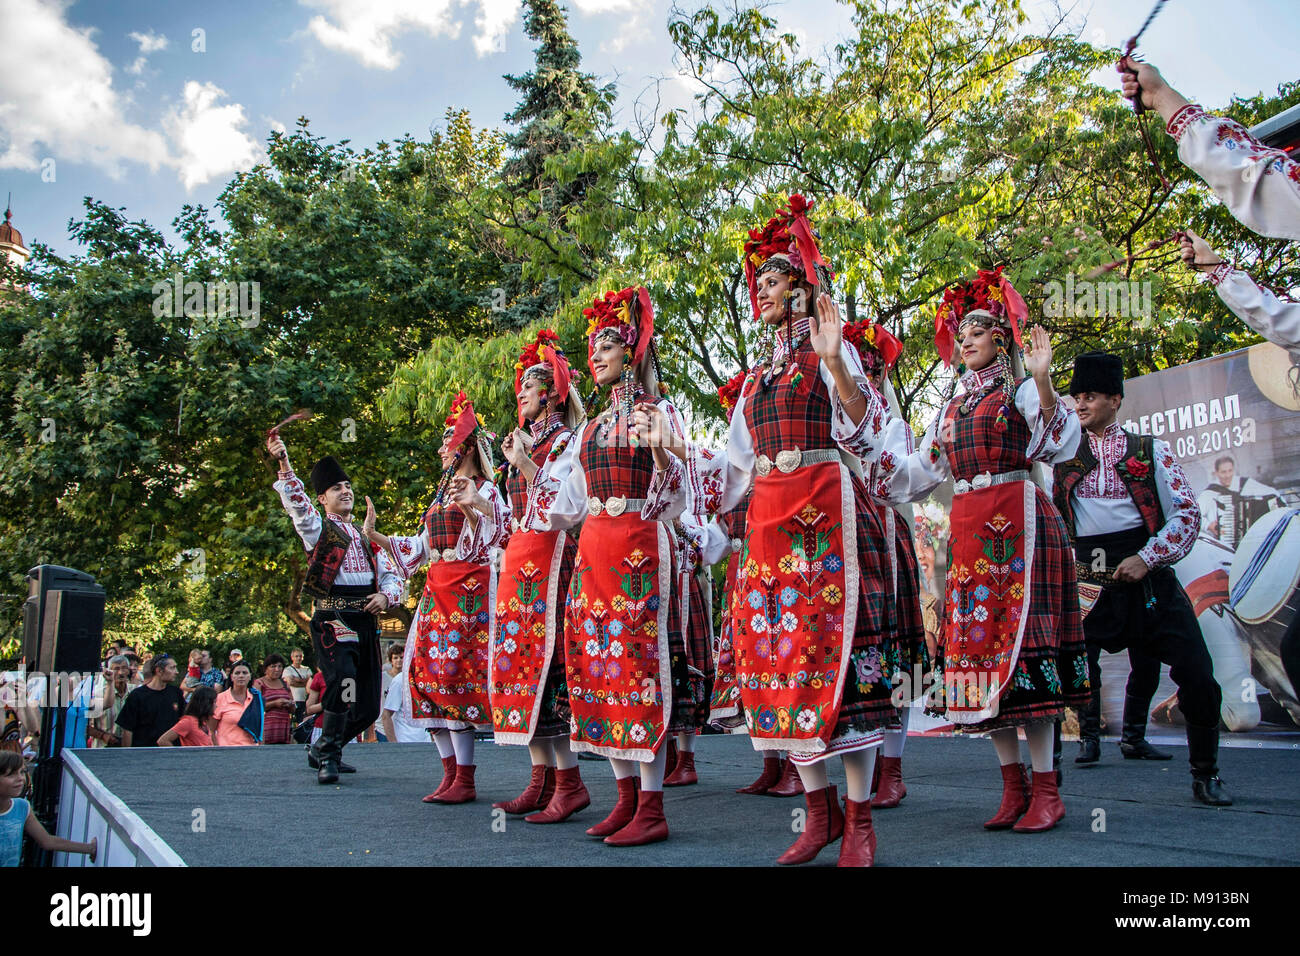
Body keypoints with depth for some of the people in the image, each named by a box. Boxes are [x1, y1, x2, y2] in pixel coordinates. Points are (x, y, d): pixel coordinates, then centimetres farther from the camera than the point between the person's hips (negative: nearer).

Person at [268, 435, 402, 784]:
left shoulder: (365, 536, 24)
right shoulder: (317, 528, 9)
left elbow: (392, 574, 21)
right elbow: (296, 502, -11)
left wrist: (385, 595, -2)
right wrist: (284, 464, -25)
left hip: (366, 620, 6)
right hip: (333, 617, -5)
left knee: (368, 706, 6)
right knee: (343, 679, -29)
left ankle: (322, 749, 29)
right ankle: (328, 756, -13)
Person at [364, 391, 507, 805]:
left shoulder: (485, 491, -1)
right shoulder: (441, 494, 21)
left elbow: (486, 544, -12)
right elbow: (420, 548, 22)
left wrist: (470, 510, -29)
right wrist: (375, 535, 19)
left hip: (467, 591, -8)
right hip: (436, 591, 8)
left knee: (455, 673, -12)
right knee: (429, 672, 2)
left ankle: (465, 779, -8)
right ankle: (451, 772, 9)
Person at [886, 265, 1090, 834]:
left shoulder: (1021, 392, 4)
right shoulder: (953, 407, 22)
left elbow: (1058, 440, -15)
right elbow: (918, 469, 26)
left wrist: (1043, 381, -30)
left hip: (1016, 521, -6)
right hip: (967, 528, 6)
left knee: (1017, 637, -11)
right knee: (977, 641, 1)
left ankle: (1046, 791, -6)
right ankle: (1014, 787, 8)